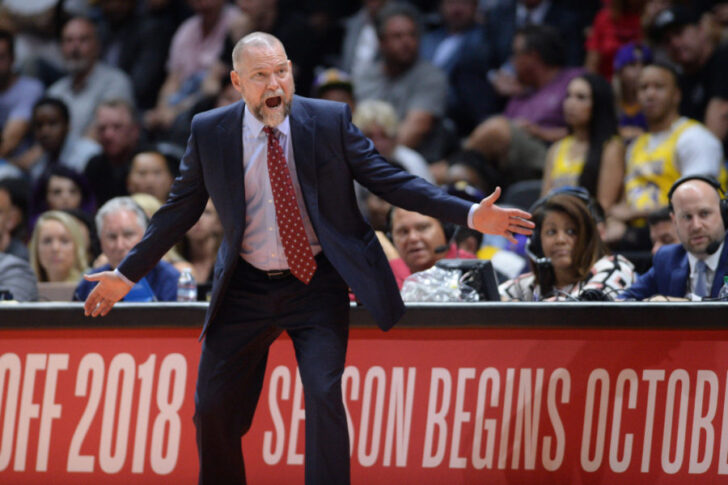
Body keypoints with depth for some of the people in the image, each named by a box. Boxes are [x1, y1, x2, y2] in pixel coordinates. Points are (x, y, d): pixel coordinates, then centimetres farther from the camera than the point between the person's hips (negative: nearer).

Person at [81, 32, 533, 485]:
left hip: (317, 283, -2)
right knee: (214, 408, 5)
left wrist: (470, 214, -12)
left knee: (324, 395, -16)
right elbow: (180, 210, 8)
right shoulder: (209, 132, -3)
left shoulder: (330, 121, -6)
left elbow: (389, 179, -3)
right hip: (246, 289, 2)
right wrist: (126, 274, 9)